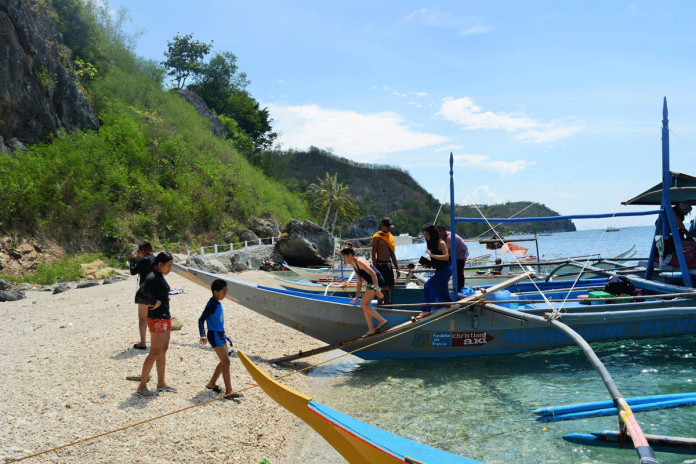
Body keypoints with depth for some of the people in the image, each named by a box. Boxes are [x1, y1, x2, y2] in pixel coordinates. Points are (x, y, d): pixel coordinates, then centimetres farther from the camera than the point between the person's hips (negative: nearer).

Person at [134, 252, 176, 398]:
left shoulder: (160, 276, 12)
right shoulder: (152, 278, -18)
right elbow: (139, 295, -31)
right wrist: (155, 302, -21)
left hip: (165, 317, 10)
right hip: (157, 319, -10)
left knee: (163, 350, 15)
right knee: (155, 352, -6)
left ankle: (161, 383, 25)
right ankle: (142, 386, 1)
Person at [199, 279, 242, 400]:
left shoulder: (218, 303, 9)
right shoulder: (212, 305, -17)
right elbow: (201, 319, -22)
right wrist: (203, 335, -33)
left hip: (220, 334, 10)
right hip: (214, 335, -9)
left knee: (224, 361, 14)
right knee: (226, 361, -13)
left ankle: (212, 383, 29)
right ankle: (228, 392, -14)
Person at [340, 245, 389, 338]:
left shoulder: (360, 261, -15)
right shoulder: (354, 266, 16)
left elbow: (373, 273, -22)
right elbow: (359, 283, 23)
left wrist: (376, 289, -27)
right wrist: (356, 297, 24)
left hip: (376, 281, -10)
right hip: (371, 283, 10)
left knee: (363, 304, -10)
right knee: (365, 305, 9)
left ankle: (382, 320, -6)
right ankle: (371, 329, 13)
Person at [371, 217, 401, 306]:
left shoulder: (390, 237, 15)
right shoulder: (377, 237, -6)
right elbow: (374, 253, -10)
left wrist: (397, 268, 19)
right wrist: (375, 269, -15)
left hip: (389, 265, 7)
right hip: (380, 265, -7)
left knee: (390, 288, 6)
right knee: (384, 288, -11)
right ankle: (379, 306, -4)